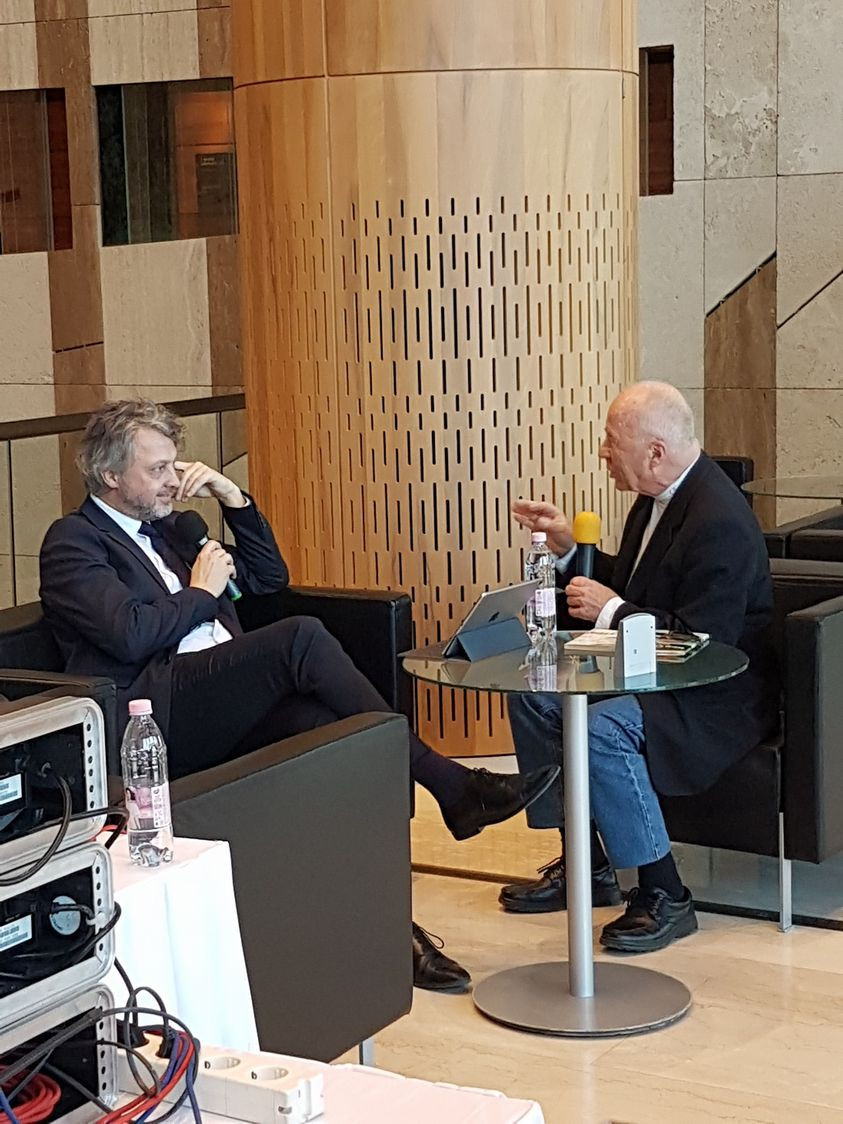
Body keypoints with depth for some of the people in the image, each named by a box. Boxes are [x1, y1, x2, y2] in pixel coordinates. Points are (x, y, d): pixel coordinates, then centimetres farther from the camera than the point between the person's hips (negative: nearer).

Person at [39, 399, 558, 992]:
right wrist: (202, 592, 1)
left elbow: (270, 577, 29)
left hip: (220, 709, 7)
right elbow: (129, 633, -14)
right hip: (155, 711, -7)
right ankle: (455, 788, -20)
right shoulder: (73, 541, 4)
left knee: (324, 726, -26)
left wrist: (233, 496, 17)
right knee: (302, 636, -27)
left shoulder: (164, 528, 28)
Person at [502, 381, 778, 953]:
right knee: (534, 695, 2)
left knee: (602, 730, -32)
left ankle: (664, 898, -17)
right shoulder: (660, 498, 5)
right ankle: (586, 864, 10)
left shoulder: (719, 521, -25)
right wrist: (570, 545, 7)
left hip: (721, 697, -10)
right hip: (656, 675, 10)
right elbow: (632, 586, 18)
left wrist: (611, 611, -21)